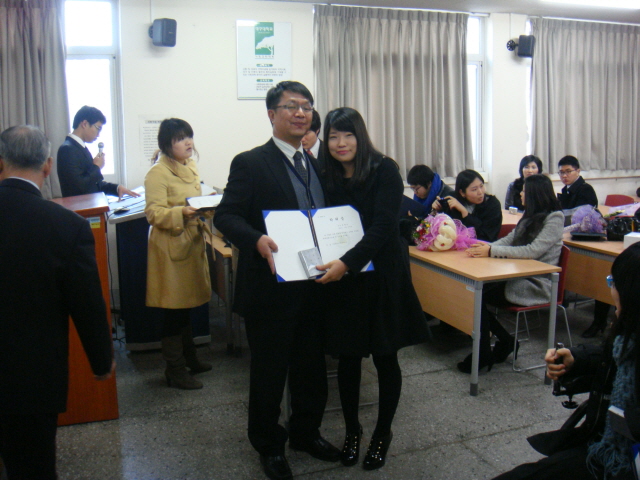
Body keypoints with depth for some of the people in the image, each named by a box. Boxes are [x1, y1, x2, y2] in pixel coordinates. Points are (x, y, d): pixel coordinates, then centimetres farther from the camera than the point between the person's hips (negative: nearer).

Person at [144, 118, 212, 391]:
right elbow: (154, 213, -18)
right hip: (171, 248, -8)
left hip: (192, 244, 8)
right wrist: (182, 213, -32)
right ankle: (174, 371, 10)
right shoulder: (157, 173, -13)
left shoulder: (190, 167, 12)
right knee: (174, 310, -1)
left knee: (186, 306, 19)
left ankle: (188, 358, 33)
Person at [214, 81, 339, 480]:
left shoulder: (317, 165, 11)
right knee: (270, 369, 10)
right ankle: (269, 444, 30)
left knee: (312, 365, 18)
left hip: (314, 285, 6)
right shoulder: (251, 163, -9)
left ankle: (306, 431, 40)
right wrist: (257, 240, -33)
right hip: (272, 286, -6)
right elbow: (226, 215, -15)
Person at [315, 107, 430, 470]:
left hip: (382, 277, -3)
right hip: (342, 281, 4)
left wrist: (347, 262, -31)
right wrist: (325, 261, -10)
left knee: (385, 358, 7)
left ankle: (383, 434, 28)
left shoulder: (384, 170, -9)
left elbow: (383, 226, -19)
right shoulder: (329, 178, 5)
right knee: (348, 358, 11)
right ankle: (352, 430, 32)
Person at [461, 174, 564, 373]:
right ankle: (506, 342, 3)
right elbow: (509, 239, 10)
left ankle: (483, 355, -7)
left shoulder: (554, 218, -10)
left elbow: (533, 251, -21)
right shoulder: (530, 216, 16)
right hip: (519, 276, 8)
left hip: (536, 285, -8)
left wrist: (492, 251, -25)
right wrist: (485, 247, -10)